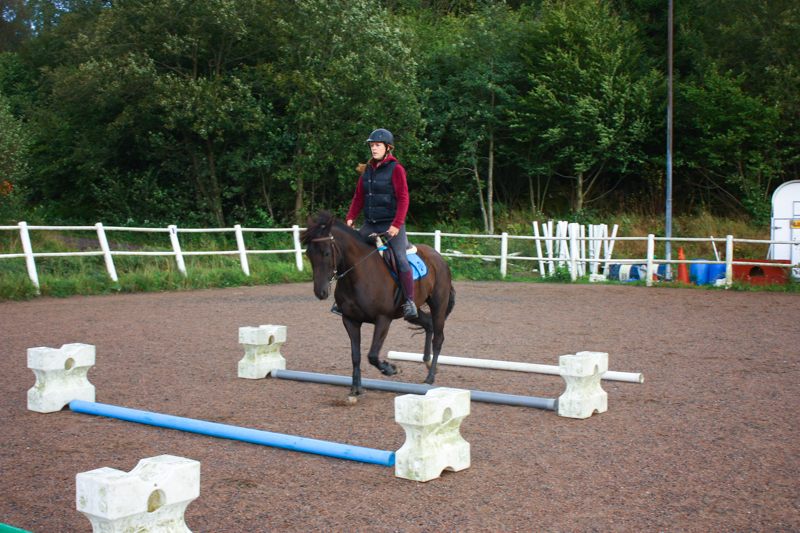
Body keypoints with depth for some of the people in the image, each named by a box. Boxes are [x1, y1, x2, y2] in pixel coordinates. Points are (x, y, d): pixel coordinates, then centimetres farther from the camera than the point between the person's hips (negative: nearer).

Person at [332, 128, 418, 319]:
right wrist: (350, 218, 1)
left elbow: (403, 198, -10)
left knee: (400, 258, -14)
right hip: (370, 224, 6)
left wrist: (397, 224, -19)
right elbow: (359, 197, 15)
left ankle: (410, 302, -4)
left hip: (391, 224, -6)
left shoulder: (395, 169, -6)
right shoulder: (367, 170, 12)